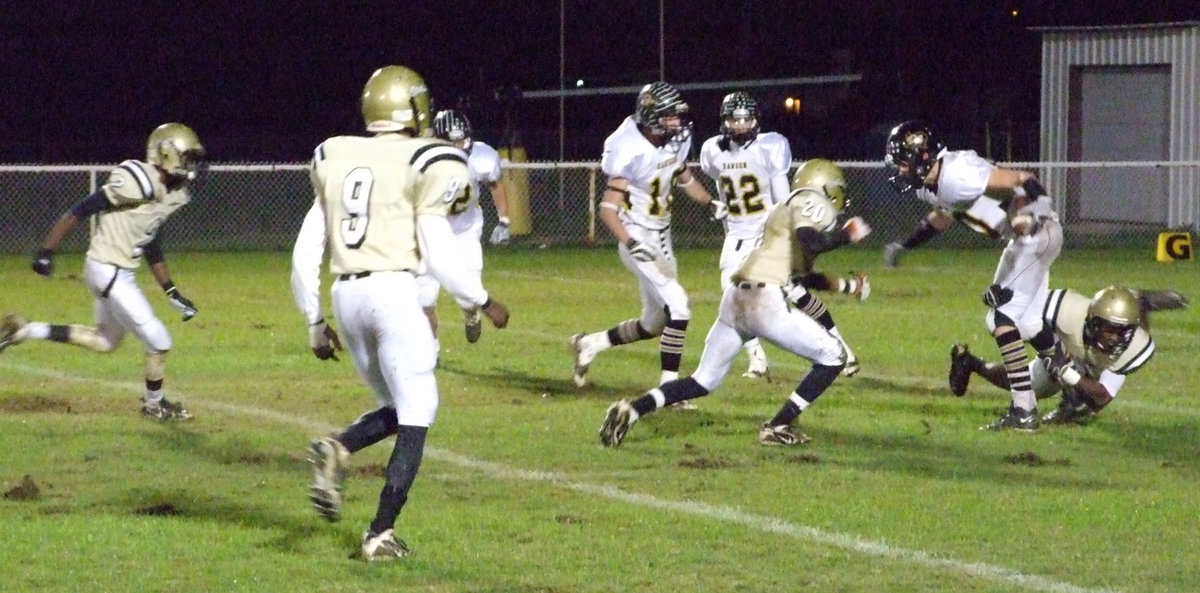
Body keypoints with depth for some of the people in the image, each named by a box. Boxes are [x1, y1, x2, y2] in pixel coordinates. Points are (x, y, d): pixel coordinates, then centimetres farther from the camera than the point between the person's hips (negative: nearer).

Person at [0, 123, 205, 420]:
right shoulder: (138, 183, -23)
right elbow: (79, 211, -21)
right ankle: (154, 404, 23)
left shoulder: (171, 194, 7)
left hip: (123, 274, 10)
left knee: (105, 342, 25)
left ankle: (25, 330, 27)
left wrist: (172, 292, 18)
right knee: (158, 342, -2)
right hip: (107, 271, -10)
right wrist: (46, 252, -23)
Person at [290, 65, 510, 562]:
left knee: (396, 407, 20)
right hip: (393, 292, -6)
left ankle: (336, 451, -9)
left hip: (345, 295, 6)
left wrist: (315, 323, 21)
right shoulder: (426, 164, -3)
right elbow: (438, 255, -6)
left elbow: (305, 254, 13)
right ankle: (381, 533, -5)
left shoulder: (334, 158, 14)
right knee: (416, 413, 3)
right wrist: (484, 302, 9)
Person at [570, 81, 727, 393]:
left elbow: (684, 177, 20)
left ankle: (590, 344, 32)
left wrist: (711, 203, 2)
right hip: (638, 240, -8)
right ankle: (669, 387, -11)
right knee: (678, 307, -18)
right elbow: (608, 208, -24)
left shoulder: (676, 140, -1)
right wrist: (630, 243, -39)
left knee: (654, 323, 15)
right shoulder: (631, 151, -23)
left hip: (661, 238, 8)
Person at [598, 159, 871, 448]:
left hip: (736, 299, 9)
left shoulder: (783, 210, 29)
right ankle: (777, 428, 1)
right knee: (832, 357, 5)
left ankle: (631, 410, 1)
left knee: (704, 381, 17)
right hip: (766, 302, -8)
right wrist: (846, 235, -2)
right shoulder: (809, 201, 2)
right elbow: (811, 242, -18)